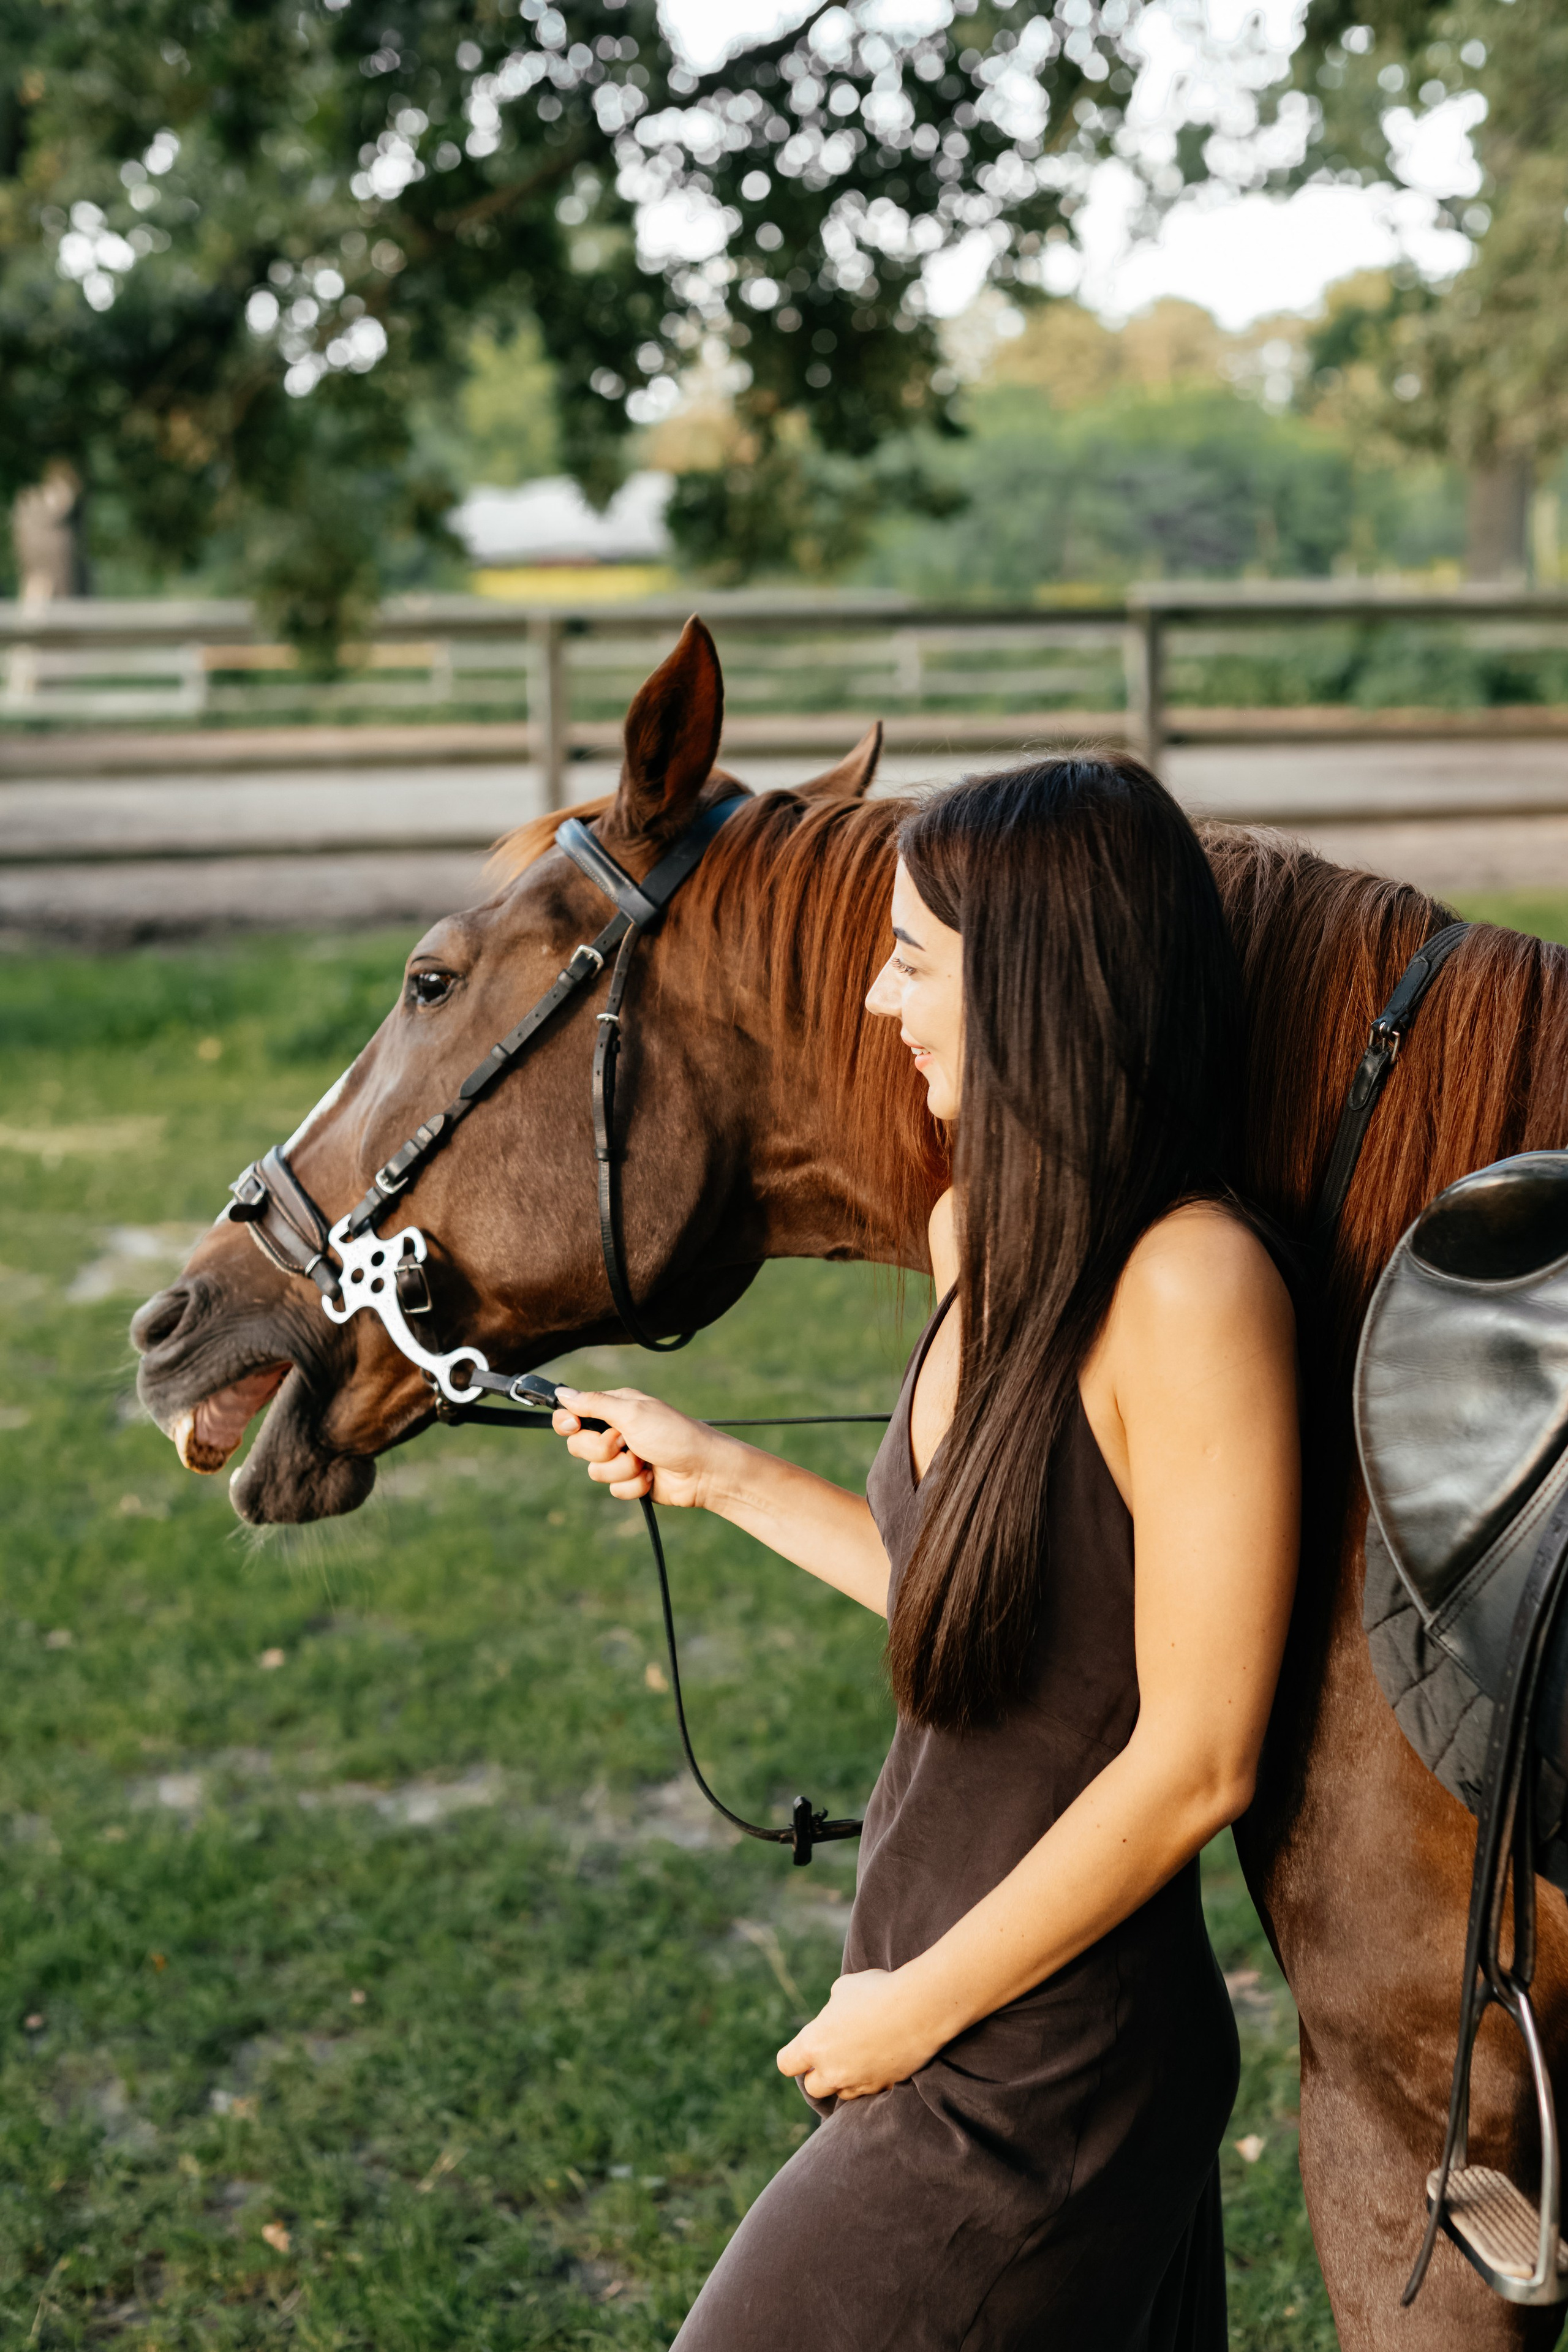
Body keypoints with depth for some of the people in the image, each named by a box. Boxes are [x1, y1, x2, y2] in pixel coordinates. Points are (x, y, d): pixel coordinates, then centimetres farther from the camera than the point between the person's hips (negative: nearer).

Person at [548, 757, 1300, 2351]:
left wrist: (916, 2006, -15)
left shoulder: (1194, 1286, -25)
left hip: (1037, 2083, -8)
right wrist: (717, 1475, 16)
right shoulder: (990, 1235, 2)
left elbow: (1197, 1761, -23)